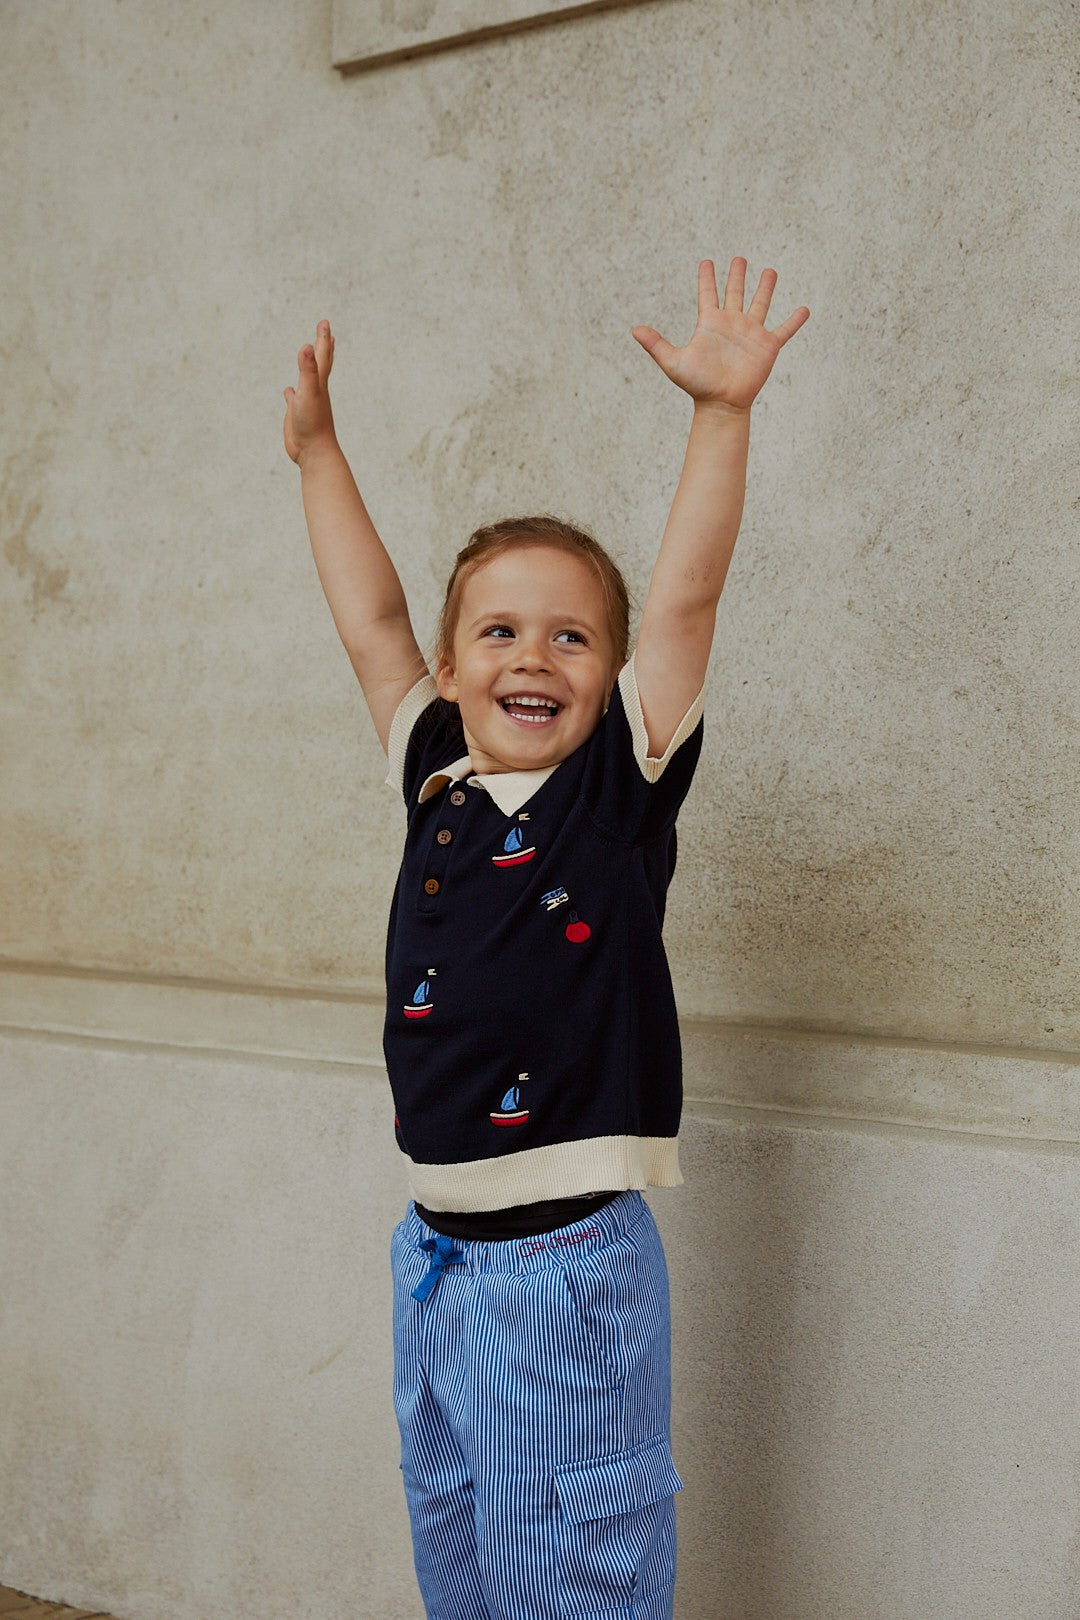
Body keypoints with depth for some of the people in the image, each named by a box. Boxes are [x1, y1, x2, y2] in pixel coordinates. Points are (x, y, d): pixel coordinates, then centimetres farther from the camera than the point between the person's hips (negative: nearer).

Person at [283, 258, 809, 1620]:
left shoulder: (622, 788, -5)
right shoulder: (435, 785, 6)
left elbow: (682, 600, -14)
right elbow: (371, 622, 13)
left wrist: (723, 411, -20)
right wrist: (317, 452, 17)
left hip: (572, 1258, -5)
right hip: (436, 1251, 5)